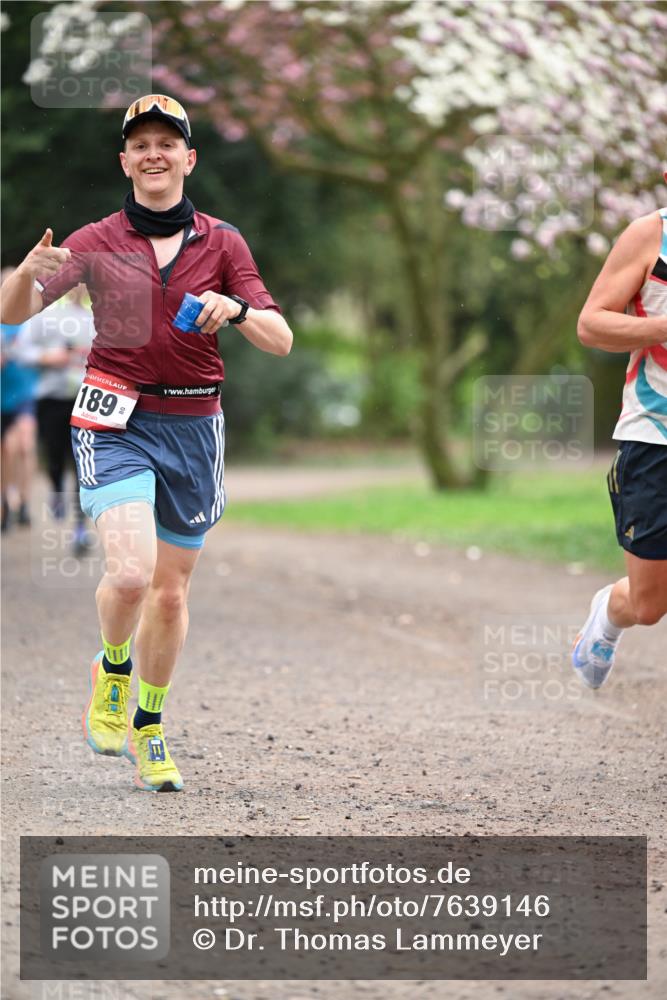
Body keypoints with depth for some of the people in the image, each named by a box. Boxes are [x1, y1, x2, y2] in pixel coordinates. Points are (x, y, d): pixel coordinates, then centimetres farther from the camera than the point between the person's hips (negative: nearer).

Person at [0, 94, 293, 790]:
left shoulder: (221, 241, 5)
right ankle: (111, 675, 8)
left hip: (193, 427, 2)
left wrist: (235, 309, -21)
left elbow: (280, 342, -1)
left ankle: (149, 728, 28)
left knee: (170, 591, 9)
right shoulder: (98, 242, 1)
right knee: (130, 572, -22)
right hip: (117, 421, -2)